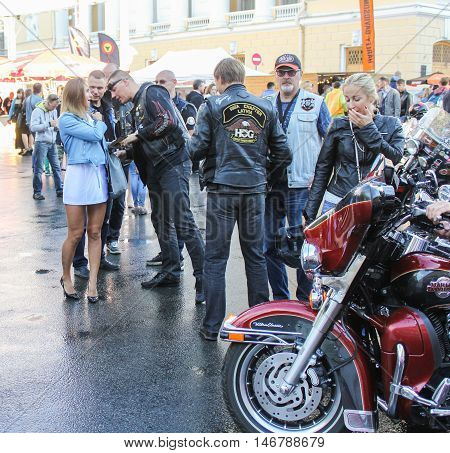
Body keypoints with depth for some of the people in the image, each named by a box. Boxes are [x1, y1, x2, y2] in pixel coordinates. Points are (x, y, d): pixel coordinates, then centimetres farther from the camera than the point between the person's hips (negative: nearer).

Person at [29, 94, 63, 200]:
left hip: (52, 143, 6)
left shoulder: (54, 111, 11)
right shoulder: (37, 111, -8)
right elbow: (33, 127, -17)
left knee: (56, 167, 6)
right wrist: (49, 124, -24)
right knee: (38, 169, 0)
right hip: (41, 143, -6)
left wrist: (56, 126, -8)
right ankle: (37, 192, 6)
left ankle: (60, 189, 13)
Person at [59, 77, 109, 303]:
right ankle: (66, 278, 21)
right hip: (78, 175, -6)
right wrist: (99, 122, 6)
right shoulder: (66, 119, -5)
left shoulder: (91, 116, 14)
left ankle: (92, 283, 9)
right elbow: (96, 135, -11)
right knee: (76, 234, 0)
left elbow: (102, 142, 17)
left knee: (95, 233, 5)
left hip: (99, 175, 6)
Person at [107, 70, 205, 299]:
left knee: (183, 222, -12)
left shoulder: (151, 93, -7)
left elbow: (168, 121, -23)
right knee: (160, 221, 13)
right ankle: (170, 271, 24)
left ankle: (202, 276, -7)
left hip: (173, 165, -10)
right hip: (156, 168, 10)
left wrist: (139, 134, -13)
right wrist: (127, 151, 8)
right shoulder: (137, 105, 20)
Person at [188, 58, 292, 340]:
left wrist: (191, 144, 15)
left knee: (216, 258, 5)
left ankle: (213, 326, 8)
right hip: (255, 189, 3)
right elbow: (283, 153, 4)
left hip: (222, 189, -3)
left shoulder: (212, 107, -4)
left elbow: (197, 149, -7)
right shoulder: (266, 107, 6)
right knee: (256, 256, 13)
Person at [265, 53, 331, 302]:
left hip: (302, 184, -4)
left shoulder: (315, 103, 3)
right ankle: (280, 297, 22)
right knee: (271, 244, 9)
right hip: (271, 183, 5)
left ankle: (305, 300, 10)